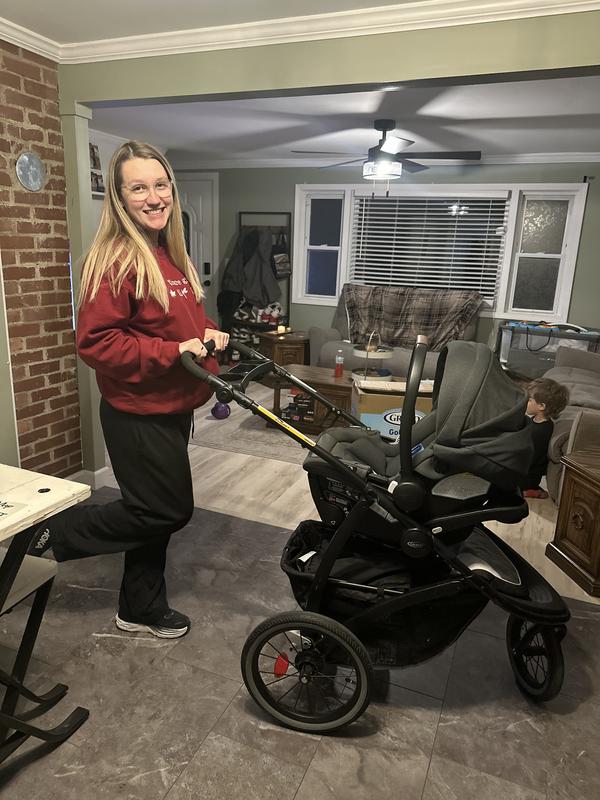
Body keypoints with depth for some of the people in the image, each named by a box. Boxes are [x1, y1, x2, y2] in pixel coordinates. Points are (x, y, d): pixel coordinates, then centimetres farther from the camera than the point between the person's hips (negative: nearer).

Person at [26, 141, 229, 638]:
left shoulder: (170, 254, 10)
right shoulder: (116, 259, -19)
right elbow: (96, 342, -23)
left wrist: (207, 335, 2)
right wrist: (173, 350, -26)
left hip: (172, 407, 9)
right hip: (138, 414, -9)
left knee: (156, 512, 18)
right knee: (168, 511, 3)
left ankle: (142, 609, 38)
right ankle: (56, 532, 21)